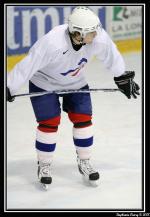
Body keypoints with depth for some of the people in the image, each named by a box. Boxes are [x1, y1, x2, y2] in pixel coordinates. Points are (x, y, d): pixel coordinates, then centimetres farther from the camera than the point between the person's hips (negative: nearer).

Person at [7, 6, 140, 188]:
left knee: (83, 119, 1)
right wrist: (9, 88, -29)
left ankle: (84, 162, 18)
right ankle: (44, 166, 11)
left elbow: (110, 55, -4)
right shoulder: (52, 43, -41)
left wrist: (122, 77, 8)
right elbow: (28, 65, -34)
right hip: (45, 83, -4)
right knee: (49, 123, -7)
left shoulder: (98, 37, -26)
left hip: (75, 83, 5)